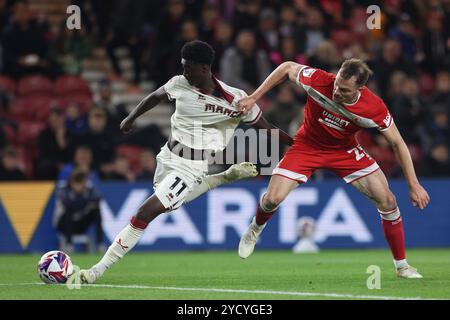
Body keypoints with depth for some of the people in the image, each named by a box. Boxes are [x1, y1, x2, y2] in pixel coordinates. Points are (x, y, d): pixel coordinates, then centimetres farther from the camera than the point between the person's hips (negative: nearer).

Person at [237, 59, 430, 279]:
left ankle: (401, 265, 8)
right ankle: (256, 228, 22)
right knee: (272, 199, -16)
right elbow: (287, 68, -11)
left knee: (387, 201, -10)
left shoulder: (374, 108, -29)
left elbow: (397, 144, -15)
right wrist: (253, 98, -11)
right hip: (307, 146, 0)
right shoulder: (318, 81, -31)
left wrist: (414, 185, -16)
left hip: (345, 150, 1)